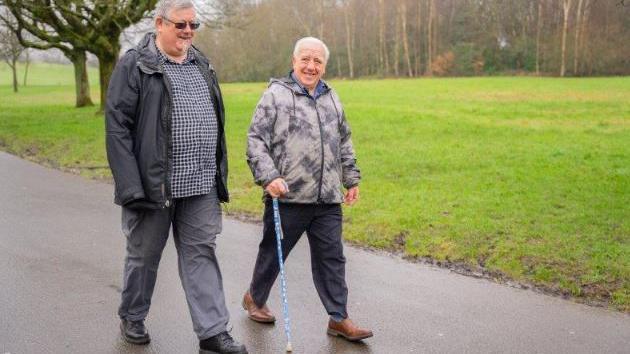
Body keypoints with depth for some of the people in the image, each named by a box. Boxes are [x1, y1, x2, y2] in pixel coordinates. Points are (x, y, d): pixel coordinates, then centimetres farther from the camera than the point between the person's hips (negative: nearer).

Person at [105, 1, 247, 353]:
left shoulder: (202, 66, 13)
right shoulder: (134, 66, -6)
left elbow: (216, 123, 19)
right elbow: (117, 127, -11)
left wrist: (220, 175, 15)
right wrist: (131, 186, -18)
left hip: (201, 186, 5)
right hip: (154, 185, -4)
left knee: (202, 256, 4)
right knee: (144, 255, 12)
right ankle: (132, 318, 33)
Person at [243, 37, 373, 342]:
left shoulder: (331, 98, 15)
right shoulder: (275, 95, -3)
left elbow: (344, 143, 24)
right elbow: (255, 140, -7)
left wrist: (352, 179, 22)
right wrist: (268, 177, -18)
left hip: (328, 200, 5)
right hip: (287, 197, -4)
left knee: (332, 258, 6)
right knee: (273, 252, 12)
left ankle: (339, 319, 15)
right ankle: (254, 298, 35)